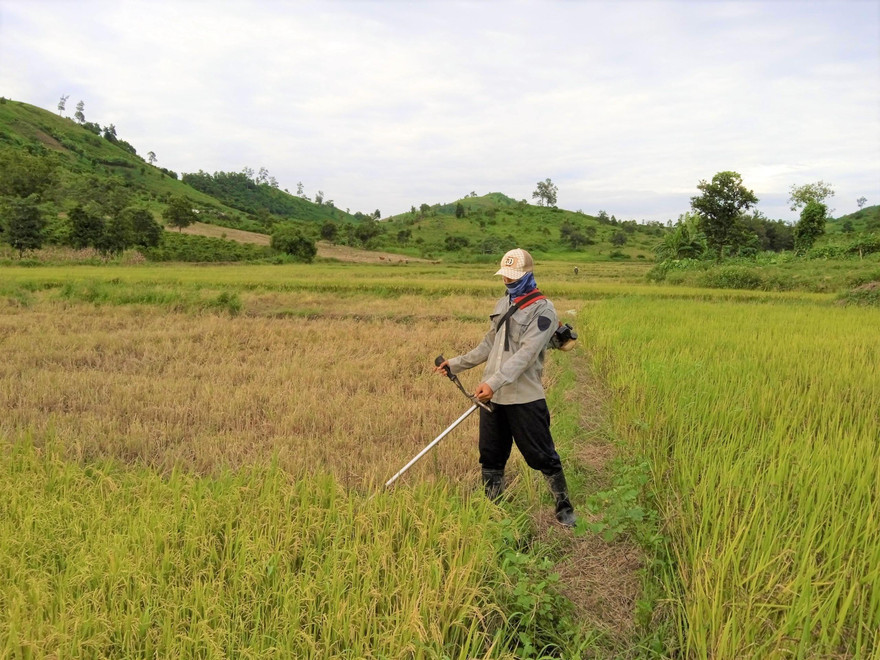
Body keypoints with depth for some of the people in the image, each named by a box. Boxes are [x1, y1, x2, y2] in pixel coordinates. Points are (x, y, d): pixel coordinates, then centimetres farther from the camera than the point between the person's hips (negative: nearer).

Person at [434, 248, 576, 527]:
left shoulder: (543, 310, -9)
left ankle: (564, 507, 22)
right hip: (492, 396, 7)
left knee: (543, 457, 3)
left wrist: (494, 382, -30)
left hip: (524, 399, -6)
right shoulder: (502, 304, 14)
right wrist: (456, 363, 15)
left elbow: (526, 354, -20)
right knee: (491, 457, 13)